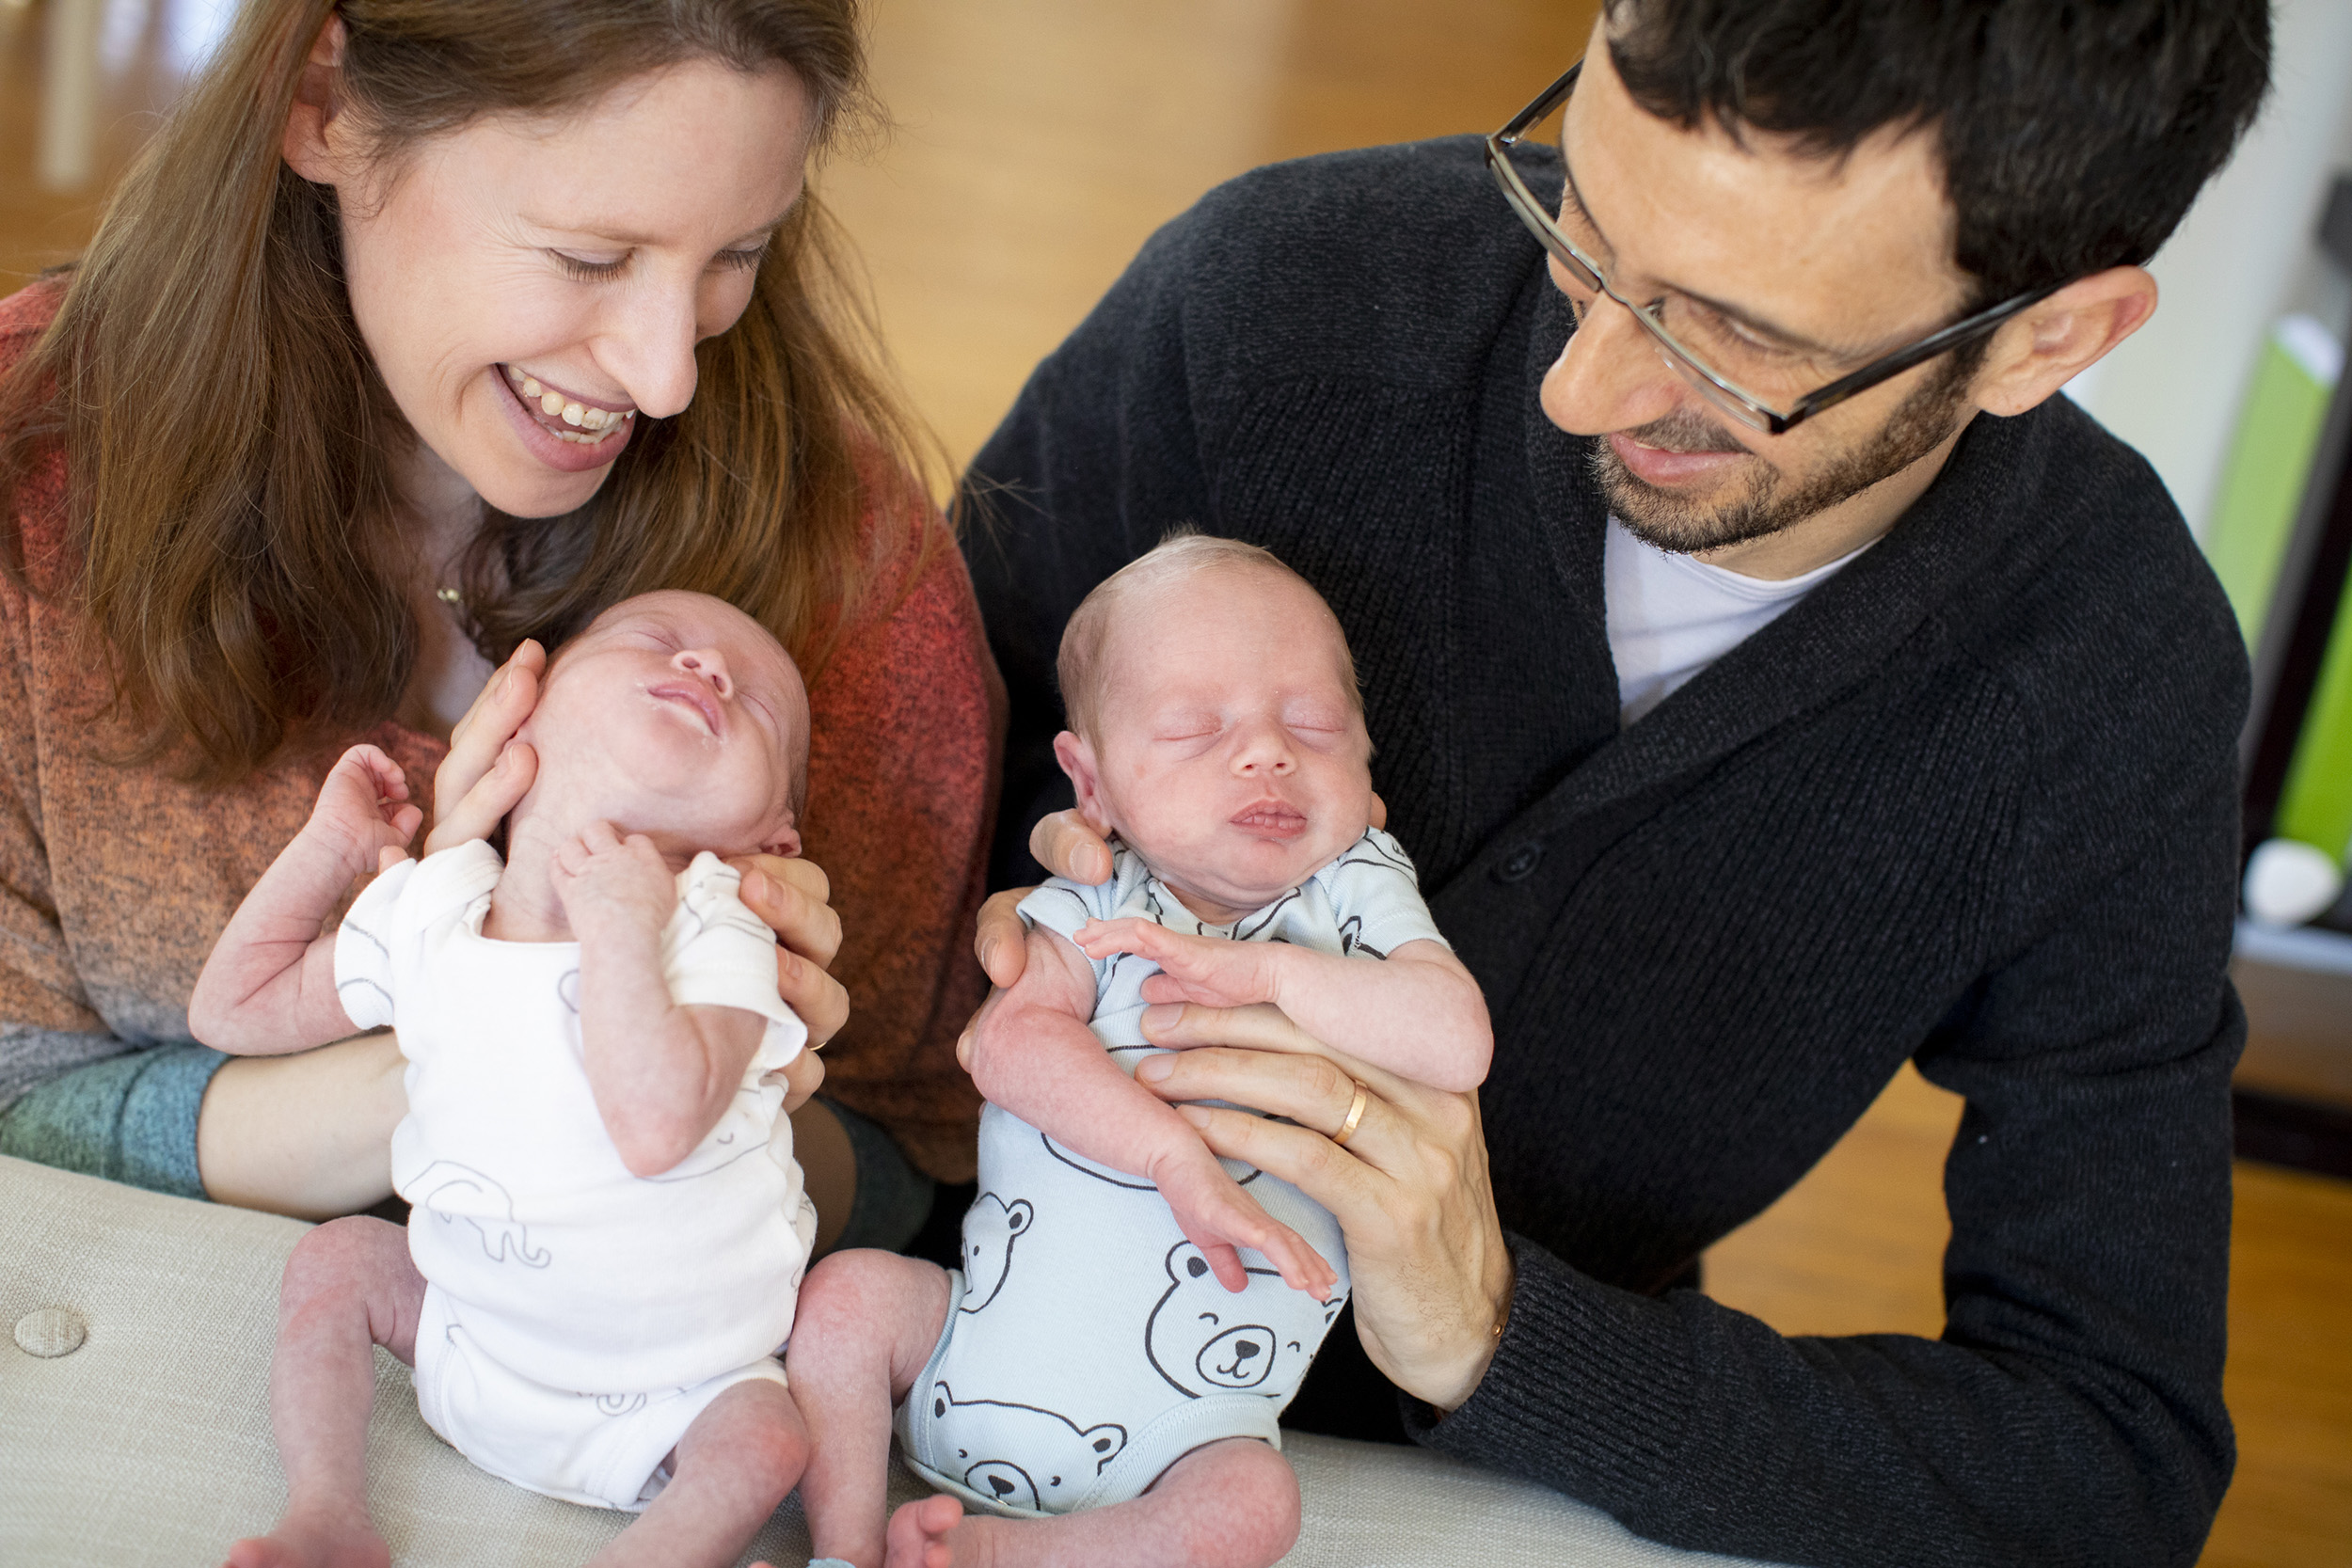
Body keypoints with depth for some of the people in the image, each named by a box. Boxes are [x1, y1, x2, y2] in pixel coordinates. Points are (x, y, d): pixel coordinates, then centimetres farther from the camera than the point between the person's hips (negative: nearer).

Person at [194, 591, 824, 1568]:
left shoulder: (713, 940, -22)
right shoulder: (421, 917, -5)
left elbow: (658, 1128, -39)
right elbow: (235, 1009, 6)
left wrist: (621, 933, -39)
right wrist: (327, 849, 1)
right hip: (468, 1334, 5)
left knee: (766, 1437, -25)